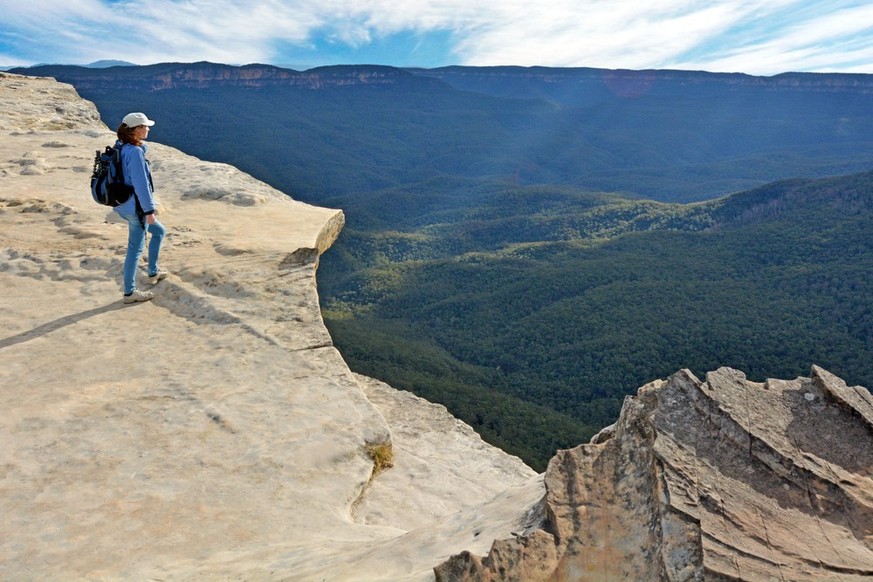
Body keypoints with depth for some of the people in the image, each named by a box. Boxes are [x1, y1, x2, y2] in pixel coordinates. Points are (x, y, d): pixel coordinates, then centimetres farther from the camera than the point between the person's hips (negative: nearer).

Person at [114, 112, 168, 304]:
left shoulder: (121, 147, 6)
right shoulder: (135, 152, -23)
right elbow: (141, 185, -24)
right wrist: (149, 210, -18)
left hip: (123, 205, 10)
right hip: (135, 207, -10)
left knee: (159, 231, 26)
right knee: (135, 248, 3)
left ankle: (153, 273, 36)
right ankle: (129, 292, 15)